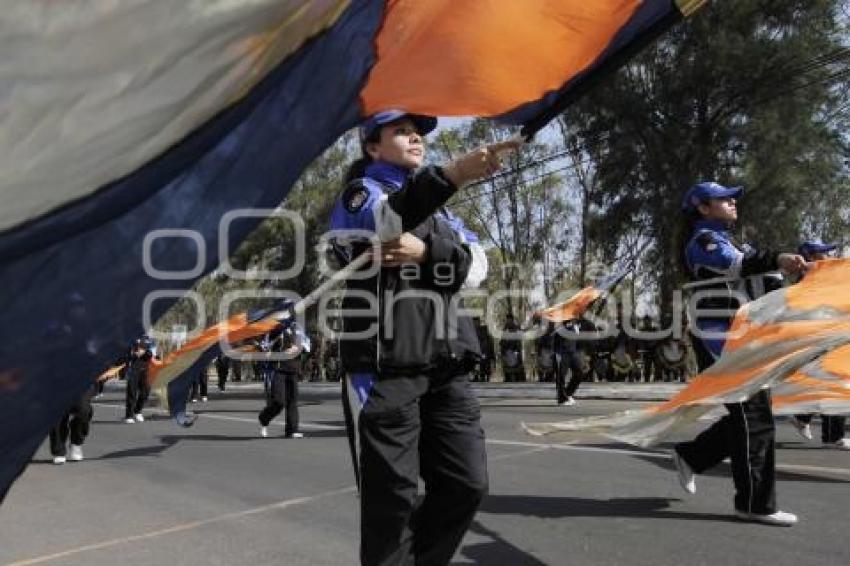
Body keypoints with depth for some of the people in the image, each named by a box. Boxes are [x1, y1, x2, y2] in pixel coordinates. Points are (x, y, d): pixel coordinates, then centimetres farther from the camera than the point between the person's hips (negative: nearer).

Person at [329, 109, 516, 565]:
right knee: (392, 496, -4)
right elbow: (383, 219, -21)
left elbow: (477, 266, 10)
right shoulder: (360, 192, 5)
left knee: (466, 483, 5)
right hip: (383, 364, -6)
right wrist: (451, 175, -37)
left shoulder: (438, 208, 24)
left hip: (445, 365, 6)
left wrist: (428, 252, -9)